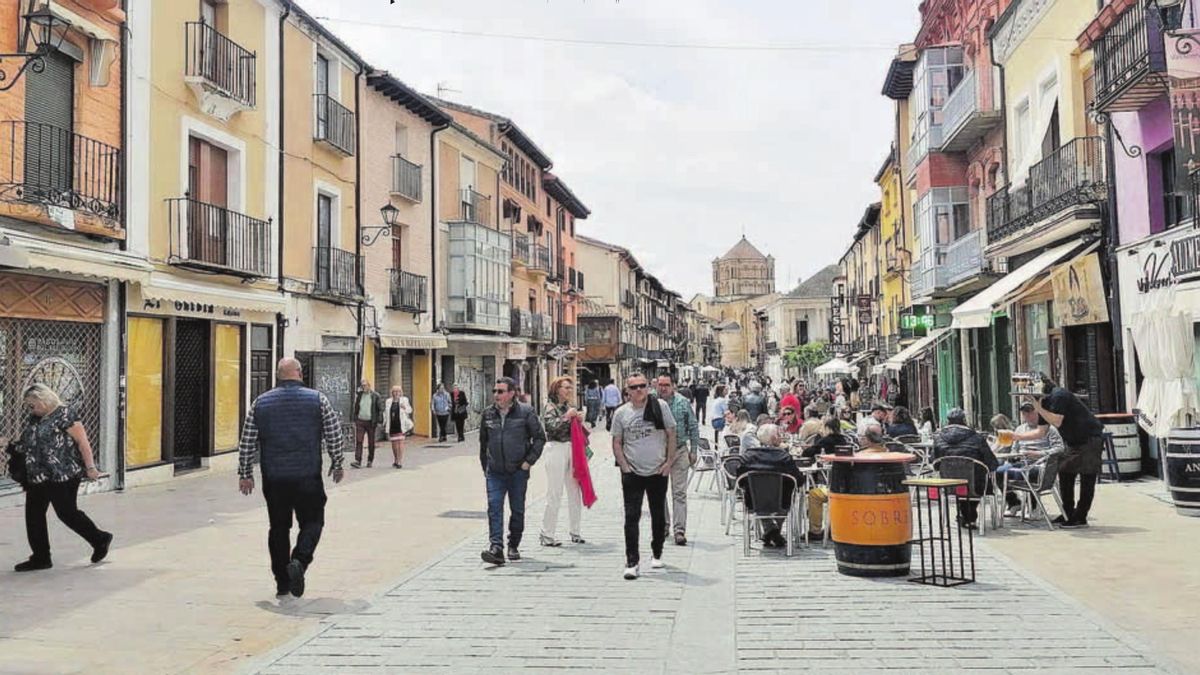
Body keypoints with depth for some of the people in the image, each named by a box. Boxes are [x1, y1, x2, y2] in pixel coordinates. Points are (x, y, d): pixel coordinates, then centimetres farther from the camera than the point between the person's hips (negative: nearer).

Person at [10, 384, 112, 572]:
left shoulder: (65, 414, -11)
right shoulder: (32, 419, 14)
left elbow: (82, 441, -15)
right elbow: (23, 443, 24)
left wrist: (90, 467, -20)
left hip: (63, 476, -8)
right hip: (37, 477, 9)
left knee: (67, 513, -3)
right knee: (33, 514, 7)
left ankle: (100, 539, 15)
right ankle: (40, 557, 17)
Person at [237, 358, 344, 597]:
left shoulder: (260, 403, 4)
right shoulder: (317, 399, -1)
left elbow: (247, 442, 5)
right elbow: (334, 436, 2)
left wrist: (245, 473, 13)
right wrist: (336, 465, 15)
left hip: (273, 478, 2)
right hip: (308, 477, -2)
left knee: (278, 528, 12)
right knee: (312, 523, 9)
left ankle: (282, 582, 16)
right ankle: (299, 561, -16)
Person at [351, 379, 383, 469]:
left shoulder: (375, 396, -3)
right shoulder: (360, 395, 8)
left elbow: (380, 409, -3)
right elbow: (356, 408, 16)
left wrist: (379, 421, -11)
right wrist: (355, 420, 12)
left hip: (371, 422, -2)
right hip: (360, 422, 2)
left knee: (371, 443, 5)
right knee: (358, 441, -8)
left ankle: (370, 461, 16)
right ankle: (358, 461, -12)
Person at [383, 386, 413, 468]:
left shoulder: (404, 400, 5)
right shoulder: (388, 401, 10)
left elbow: (410, 410, 9)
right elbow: (385, 413, 14)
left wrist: (405, 407, -14)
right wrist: (385, 425, 7)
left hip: (401, 425, -2)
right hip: (392, 425, 2)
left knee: (400, 442, -9)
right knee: (394, 443, 7)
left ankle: (400, 461, -8)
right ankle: (395, 460, 24)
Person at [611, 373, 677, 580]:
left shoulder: (660, 406, -3)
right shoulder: (621, 413, -1)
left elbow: (671, 435, 2)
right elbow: (616, 443, 4)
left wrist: (669, 462, -3)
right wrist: (625, 467, -5)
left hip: (658, 472, 1)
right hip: (632, 474, -1)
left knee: (658, 515, 14)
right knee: (631, 517, -7)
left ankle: (657, 553, 34)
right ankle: (632, 562, -4)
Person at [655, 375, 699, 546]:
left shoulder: (683, 402, -2)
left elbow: (693, 427, 5)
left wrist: (693, 451, 2)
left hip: (679, 451, -1)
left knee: (679, 493, -5)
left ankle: (679, 530, -4)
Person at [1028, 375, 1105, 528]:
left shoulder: (1058, 396, -19)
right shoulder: (1045, 400, 8)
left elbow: (1056, 422, -27)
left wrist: (1038, 407, -25)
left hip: (1090, 439, -10)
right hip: (1075, 441, 10)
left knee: (1087, 478, -6)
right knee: (1065, 473, 8)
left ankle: (1080, 518, -5)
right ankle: (1068, 514, 15)